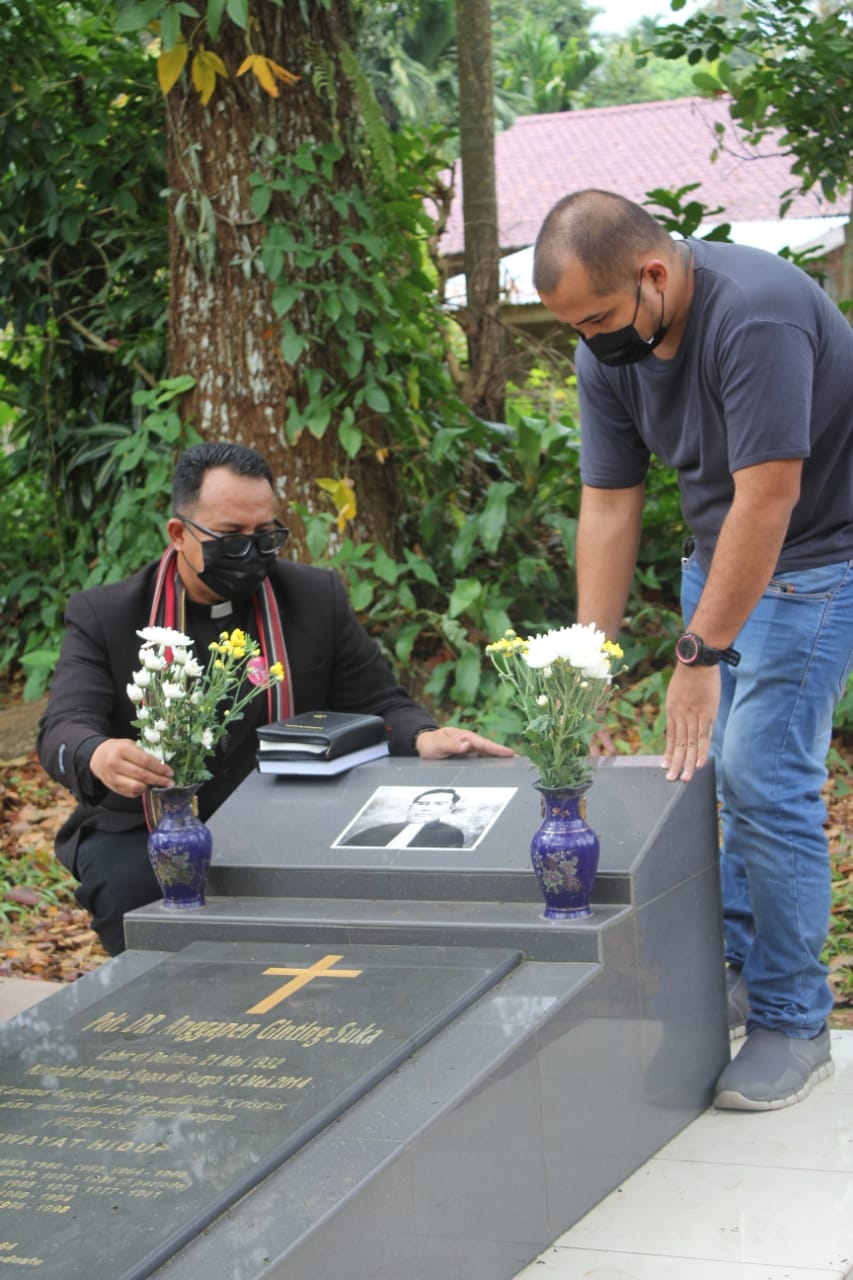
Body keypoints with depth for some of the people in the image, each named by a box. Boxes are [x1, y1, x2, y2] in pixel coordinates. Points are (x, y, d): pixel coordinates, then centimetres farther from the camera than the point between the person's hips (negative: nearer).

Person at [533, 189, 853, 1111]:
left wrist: (699, 653, -27)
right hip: (718, 551, 7)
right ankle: (739, 964, 18)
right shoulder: (609, 351, -5)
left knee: (762, 775, -12)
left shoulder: (755, 315, -31)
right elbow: (608, 506, -2)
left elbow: (767, 501, -31)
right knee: (720, 766, 4)